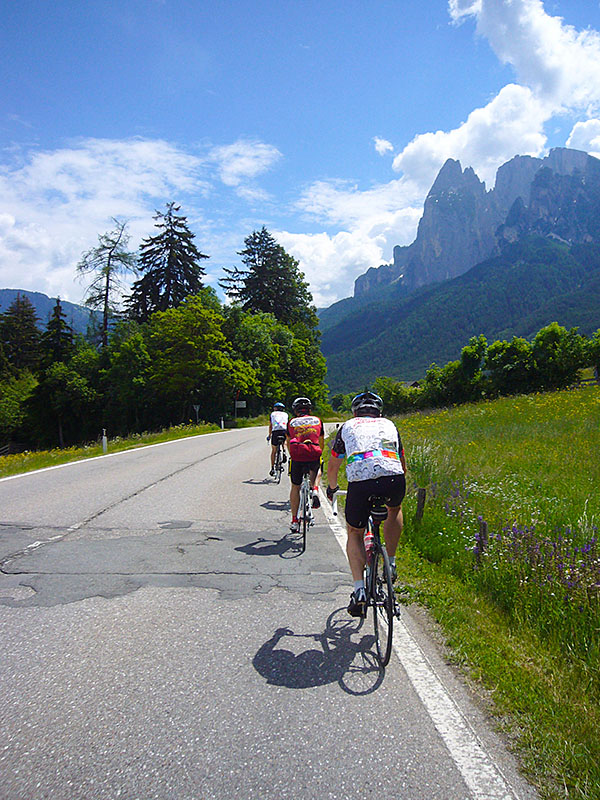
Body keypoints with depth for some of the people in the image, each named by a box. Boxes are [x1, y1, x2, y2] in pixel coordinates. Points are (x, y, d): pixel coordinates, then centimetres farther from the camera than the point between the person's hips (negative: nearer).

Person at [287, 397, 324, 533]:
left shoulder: (291, 422, 21)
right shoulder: (317, 420, 22)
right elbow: (322, 443, 30)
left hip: (297, 455, 0)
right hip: (314, 455, 1)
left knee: (295, 488, 16)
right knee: (316, 470, 36)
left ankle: (294, 521, 18)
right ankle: (315, 490, 9)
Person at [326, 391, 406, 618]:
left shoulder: (348, 426, 27)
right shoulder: (389, 425, 31)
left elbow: (333, 466, 36)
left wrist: (332, 488, 56)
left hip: (360, 484, -1)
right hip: (394, 481, 1)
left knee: (355, 534, 22)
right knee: (395, 510, 37)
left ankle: (359, 591, 8)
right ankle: (391, 564, 33)